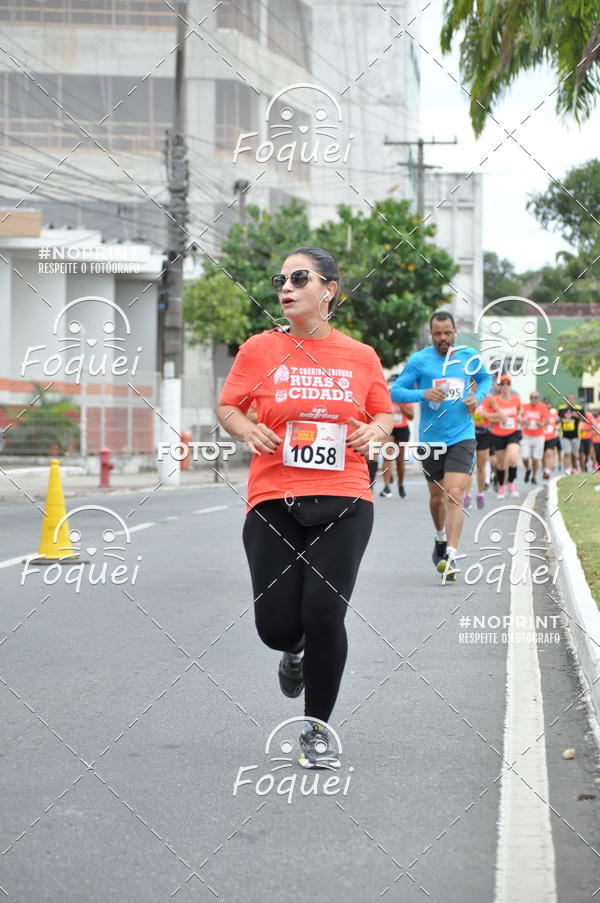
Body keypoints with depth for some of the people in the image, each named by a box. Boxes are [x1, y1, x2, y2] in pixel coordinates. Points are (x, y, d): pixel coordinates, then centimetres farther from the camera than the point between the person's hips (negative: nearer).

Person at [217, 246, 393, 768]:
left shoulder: (360, 356, 6)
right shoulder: (260, 350, 3)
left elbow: (385, 414, 18)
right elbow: (227, 406, 11)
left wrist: (375, 431, -4)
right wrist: (248, 430, -10)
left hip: (343, 501, 0)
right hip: (274, 501, 0)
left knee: (324, 613, -11)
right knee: (277, 625, -4)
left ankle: (317, 729, 11)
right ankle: (295, 649, 38)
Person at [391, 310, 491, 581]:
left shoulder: (470, 356, 2)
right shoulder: (419, 360, -5)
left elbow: (485, 378, 21)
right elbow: (395, 391, -4)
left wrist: (478, 396, -1)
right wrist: (423, 394, -21)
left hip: (461, 437, -1)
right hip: (430, 439, 1)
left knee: (455, 495, -15)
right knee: (437, 496, 16)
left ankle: (451, 556, -18)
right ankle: (440, 539, 45)